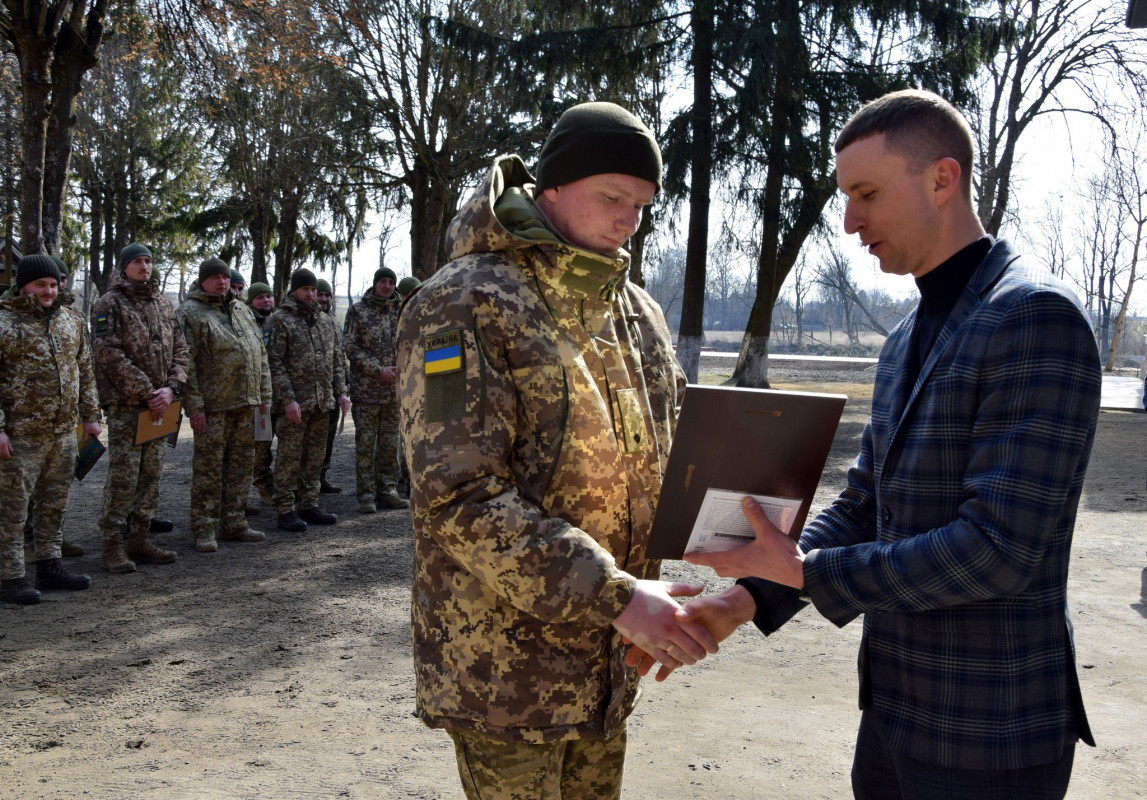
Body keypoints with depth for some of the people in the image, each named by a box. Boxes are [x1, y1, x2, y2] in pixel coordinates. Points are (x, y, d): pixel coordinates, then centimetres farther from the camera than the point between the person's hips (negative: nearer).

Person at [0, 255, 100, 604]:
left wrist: (90, 416, 13)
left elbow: (85, 372, 18)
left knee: (54, 504, 14)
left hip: (65, 432, 6)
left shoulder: (70, 322, 11)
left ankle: (49, 566, 25)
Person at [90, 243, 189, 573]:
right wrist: (146, 392, -15)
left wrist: (171, 388, -5)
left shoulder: (164, 305, 16)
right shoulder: (109, 304, -3)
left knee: (151, 475, 9)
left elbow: (180, 350, 13)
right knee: (122, 477, -6)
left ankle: (139, 539, 17)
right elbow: (110, 355, -13)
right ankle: (112, 545, 2)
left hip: (159, 406, 6)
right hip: (125, 406, -6)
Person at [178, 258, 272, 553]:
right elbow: (185, 364, -12)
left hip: (245, 405, 7)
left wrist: (264, 395, 12)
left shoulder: (242, 310, 17)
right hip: (213, 406, -7)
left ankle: (233, 524, 21)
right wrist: (194, 406, -17)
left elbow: (260, 355, 19)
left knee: (241, 465, 11)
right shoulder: (190, 313, -5)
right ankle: (204, 529, 5)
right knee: (208, 467, -2)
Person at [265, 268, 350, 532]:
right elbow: (275, 363, -11)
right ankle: (286, 511, 3)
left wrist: (341, 392, 8)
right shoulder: (280, 320, -5)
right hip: (295, 403, -6)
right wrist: (288, 399, -18)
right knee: (289, 458, -2)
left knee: (314, 457, 12)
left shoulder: (326, 320, 16)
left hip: (322, 403, 6)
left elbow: (337, 360, 19)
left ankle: (309, 505, 21)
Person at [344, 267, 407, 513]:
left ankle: (387, 490, 18)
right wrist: (379, 370, -12)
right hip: (366, 389, -3)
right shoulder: (358, 310, 1)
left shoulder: (402, 311, 10)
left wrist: (402, 369, -3)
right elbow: (350, 347, -5)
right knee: (365, 444, -1)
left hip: (395, 389, 3)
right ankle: (366, 495, 4)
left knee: (390, 443, 9)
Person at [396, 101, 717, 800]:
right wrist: (613, 596, -27)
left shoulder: (639, 314, 9)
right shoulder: (463, 306, -15)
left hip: (608, 661, 7)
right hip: (506, 667, -7)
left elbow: (669, 452, 17)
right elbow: (458, 499, -23)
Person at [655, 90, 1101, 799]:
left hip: (985, 738, -8)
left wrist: (804, 571, -19)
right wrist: (749, 597, -4)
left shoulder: (1038, 320, -19)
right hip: (895, 707, 8)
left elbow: (998, 549, -25)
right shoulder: (907, 344, 11)